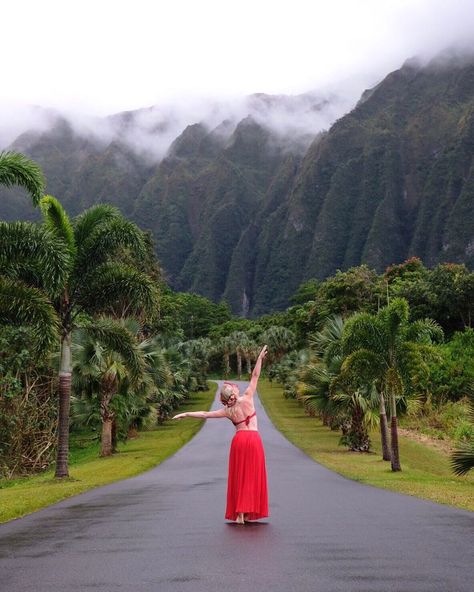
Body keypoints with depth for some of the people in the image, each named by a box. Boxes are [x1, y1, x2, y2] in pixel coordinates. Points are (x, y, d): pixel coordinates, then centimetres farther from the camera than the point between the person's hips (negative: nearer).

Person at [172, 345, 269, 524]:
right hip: (254, 439, -1)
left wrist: (186, 414, 10)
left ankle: (239, 515, 4)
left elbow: (205, 414, 3)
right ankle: (249, 514, 6)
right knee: (253, 477, 4)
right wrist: (260, 358, 2)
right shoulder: (247, 398, -5)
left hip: (239, 440, 1)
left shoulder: (227, 411, 0)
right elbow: (255, 376, -3)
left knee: (239, 477, 8)